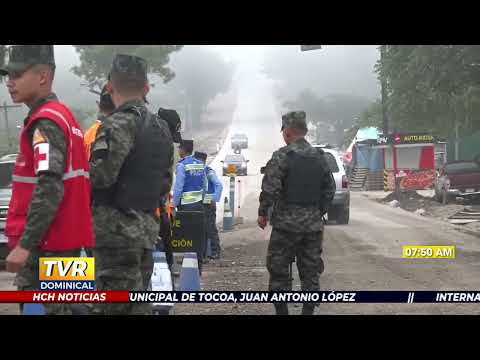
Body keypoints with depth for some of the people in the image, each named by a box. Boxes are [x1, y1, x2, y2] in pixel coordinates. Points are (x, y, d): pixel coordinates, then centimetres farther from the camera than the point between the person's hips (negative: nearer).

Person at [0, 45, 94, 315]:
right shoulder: (63, 116, 17)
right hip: (64, 240, 10)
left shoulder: (45, 122, -14)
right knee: (59, 307, 14)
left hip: (46, 244, -10)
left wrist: (24, 244, -26)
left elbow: (49, 188, -25)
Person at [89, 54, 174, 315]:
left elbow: (100, 175, -22)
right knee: (138, 303, 14)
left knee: (117, 306, -6)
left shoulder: (119, 124, -13)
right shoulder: (162, 129, 15)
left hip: (116, 229, -9)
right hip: (146, 228, 9)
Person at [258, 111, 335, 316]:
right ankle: (308, 311, 11)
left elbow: (270, 189, -15)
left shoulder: (281, 156, -10)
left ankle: (282, 311, 5)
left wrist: (263, 213, -2)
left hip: (286, 223, -5)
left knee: (279, 270, 4)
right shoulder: (319, 157, 8)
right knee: (310, 271, 10)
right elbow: (330, 189, 12)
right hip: (313, 224, 5)